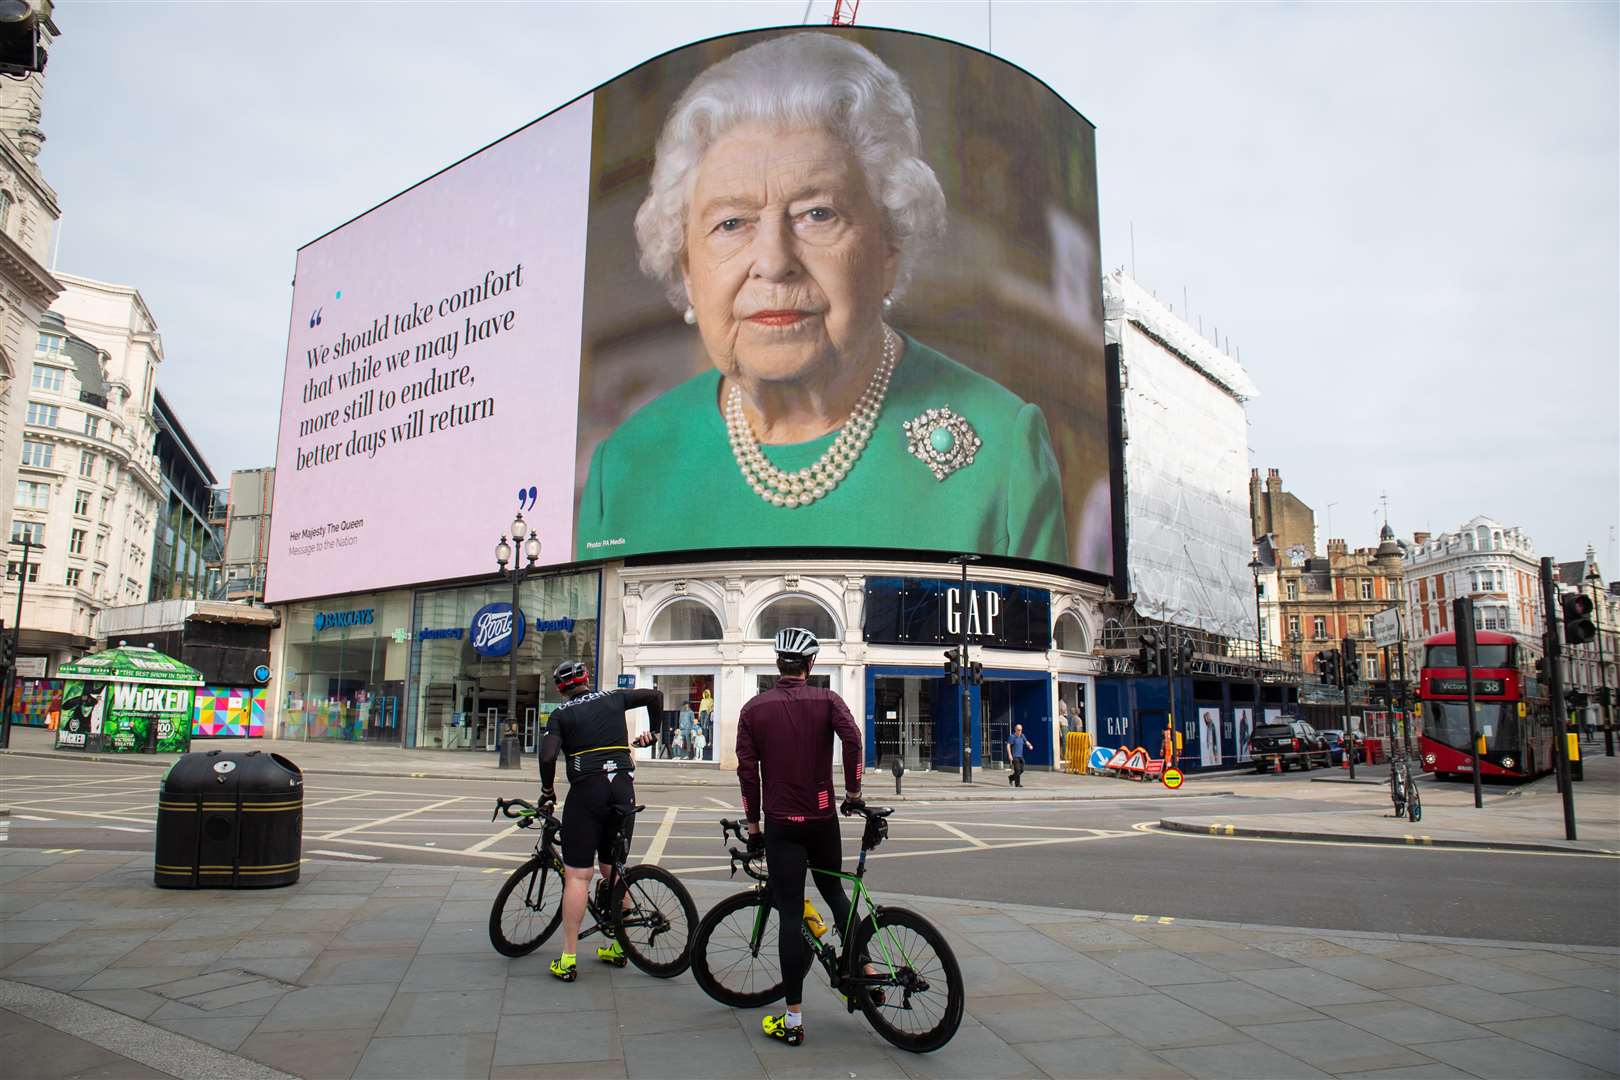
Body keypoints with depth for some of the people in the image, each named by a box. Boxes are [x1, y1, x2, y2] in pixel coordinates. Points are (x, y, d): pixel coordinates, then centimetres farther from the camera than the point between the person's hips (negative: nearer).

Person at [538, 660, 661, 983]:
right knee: (613, 871, 17)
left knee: (577, 875, -2)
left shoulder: (561, 714, 4)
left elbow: (548, 756, -10)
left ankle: (568, 960, -3)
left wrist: (547, 792, 4)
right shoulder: (613, 699, 14)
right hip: (624, 789, 4)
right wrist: (653, 732, 33)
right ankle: (618, 947, 23)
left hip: (587, 790, -4)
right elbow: (655, 696, 21)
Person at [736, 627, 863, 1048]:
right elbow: (852, 738, -18)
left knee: (790, 914, 1)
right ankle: (864, 973, 19)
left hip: (781, 823, -1)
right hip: (823, 818, 1)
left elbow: (747, 770, -2)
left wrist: (753, 823, 4)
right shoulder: (827, 700, 0)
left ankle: (793, 1020, 4)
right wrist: (854, 791, -6)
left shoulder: (754, 708, 2)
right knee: (834, 890, 25)